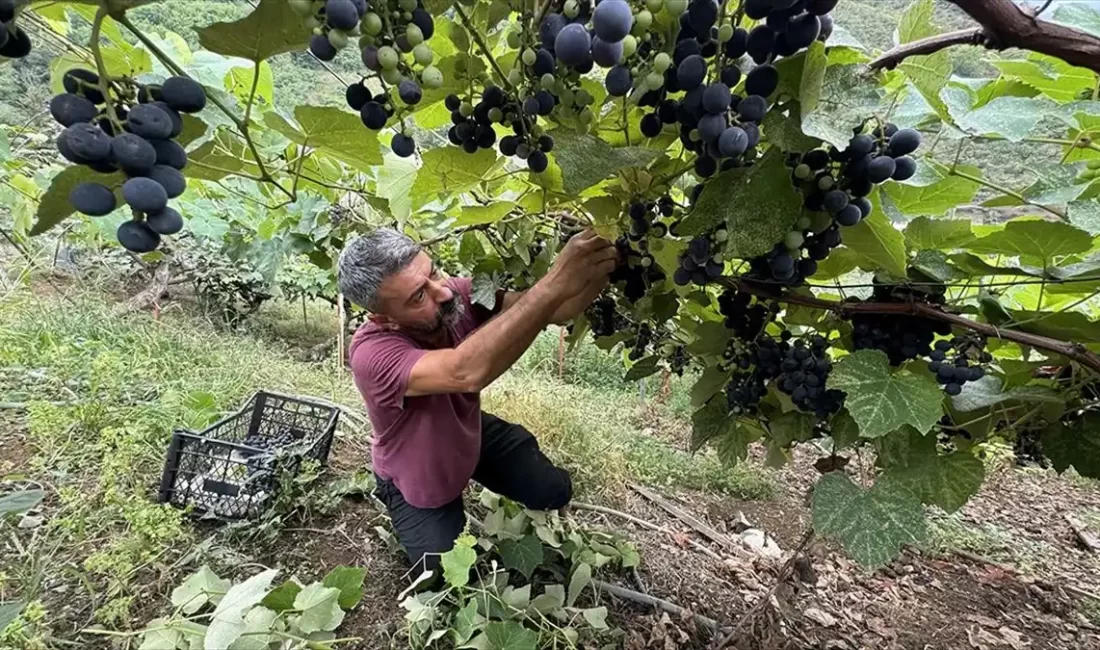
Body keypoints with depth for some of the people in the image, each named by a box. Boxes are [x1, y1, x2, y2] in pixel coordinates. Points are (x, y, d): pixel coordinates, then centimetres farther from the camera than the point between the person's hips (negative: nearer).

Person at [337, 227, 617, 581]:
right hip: (417, 478, -4)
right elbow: (467, 373, -58)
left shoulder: (458, 295, -25)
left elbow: (550, 309, -28)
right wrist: (554, 283, -63)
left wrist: (600, 271, -49)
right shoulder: (372, 353, -40)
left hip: (473, 432, 4)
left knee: (555, 492, 5)